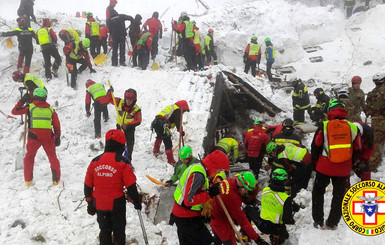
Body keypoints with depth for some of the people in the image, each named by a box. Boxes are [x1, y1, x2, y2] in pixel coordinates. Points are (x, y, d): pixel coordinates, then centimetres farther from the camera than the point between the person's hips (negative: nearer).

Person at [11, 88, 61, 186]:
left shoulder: (30, 107, 2)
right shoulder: (50, 109, 9)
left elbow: (14, 111, 11)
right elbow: (57, 125, 10)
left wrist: (22, 101, 23)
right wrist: (57, 138, 19)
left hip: (34, 137, -1)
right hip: (48, 137, 1)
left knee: (29, 157, 18)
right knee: (53, 157, 15)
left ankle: (28, 179, 19)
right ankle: (56, 179, 14)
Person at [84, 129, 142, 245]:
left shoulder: (95, 162, -2)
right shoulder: (123, 163, -14)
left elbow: (88, 185, 5)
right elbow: (131, 186, -11)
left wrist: (90, 203, 16)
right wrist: (137, 202, 3)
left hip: (99, 205, 3)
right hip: (117, 204, -3)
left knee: (104, 230, 19)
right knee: (119, 231, 16)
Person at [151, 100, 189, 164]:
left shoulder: (171, 107, 29)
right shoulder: (177, 111, 0)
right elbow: (178, 122, -10)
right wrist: (181, 131, -5)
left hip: (155, 122, 10)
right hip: (162, 125, -10)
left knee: (159, 136, 36)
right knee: (168, 142, -8)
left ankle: (156, 151, 54)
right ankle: (170, 161, -9)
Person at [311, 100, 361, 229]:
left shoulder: (324, 127, -10)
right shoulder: (353, 128, -3)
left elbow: (315, 147, -3)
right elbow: (357, 151, 5)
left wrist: (315, 163, 12)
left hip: (324, 167, -2)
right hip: (343, 170, 2)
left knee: (318, 193, 16)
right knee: (339, 195, 16)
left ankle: (318, 221, 18)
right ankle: (332, 223, 24)